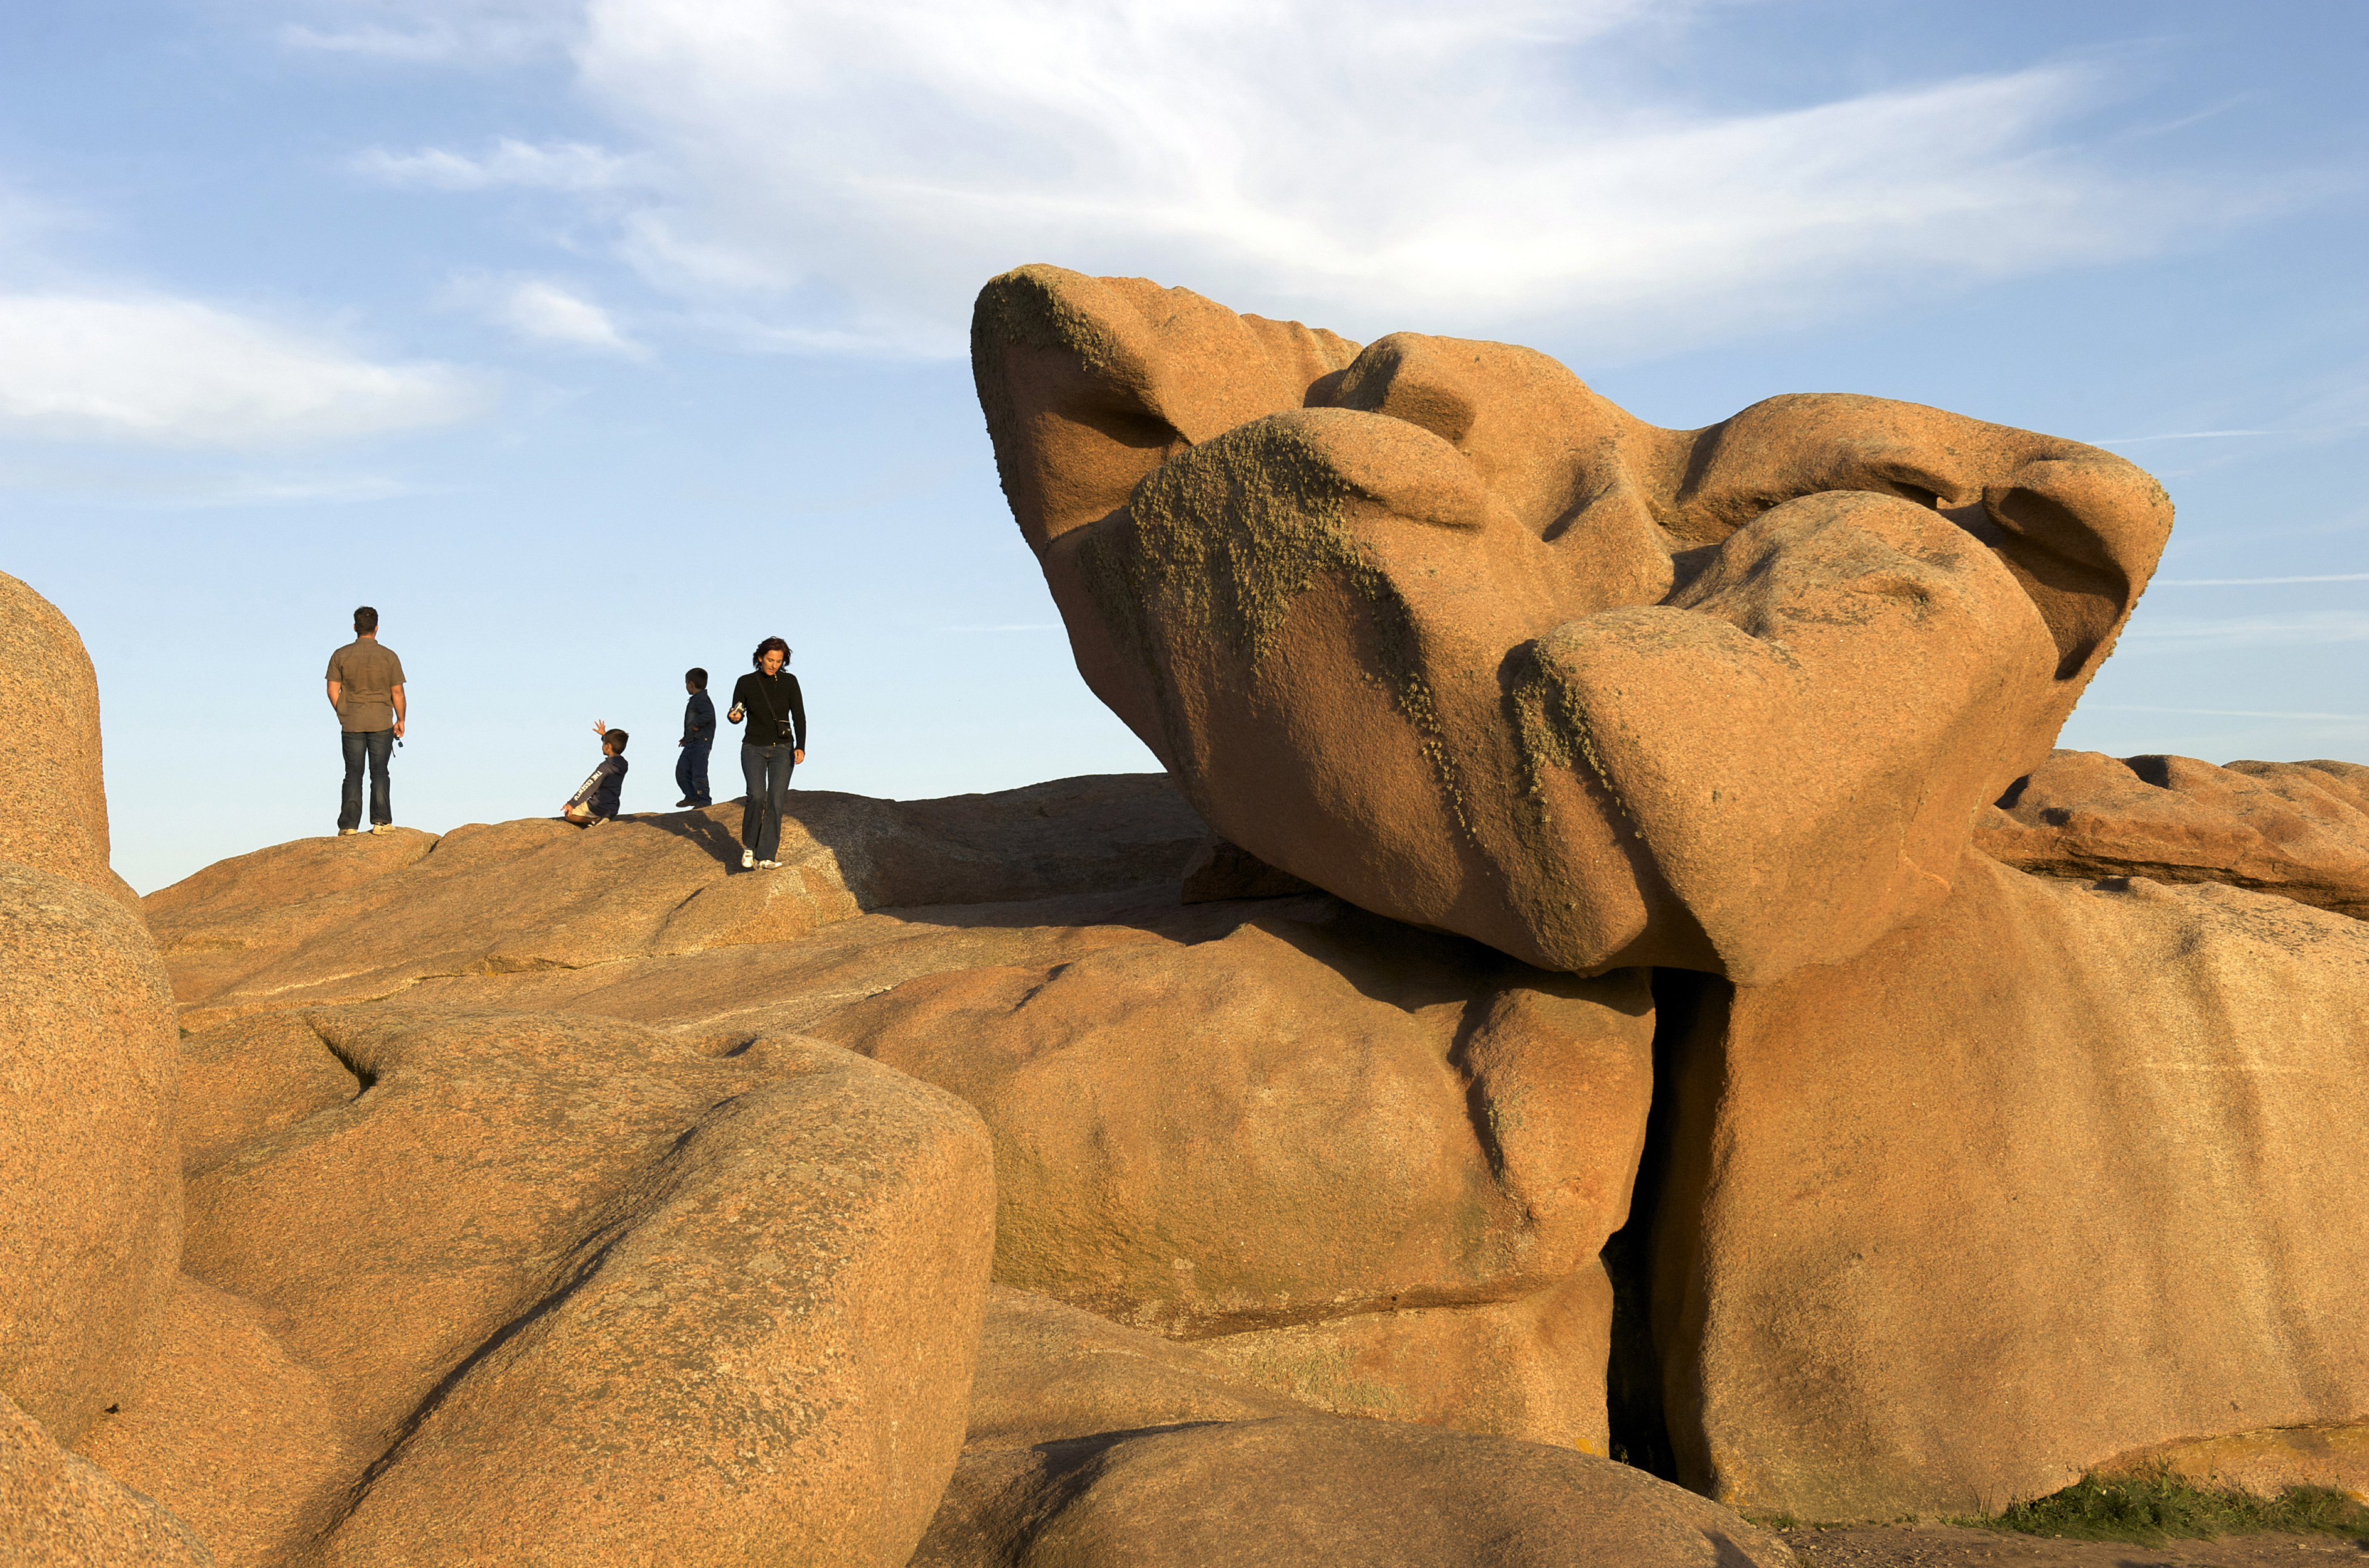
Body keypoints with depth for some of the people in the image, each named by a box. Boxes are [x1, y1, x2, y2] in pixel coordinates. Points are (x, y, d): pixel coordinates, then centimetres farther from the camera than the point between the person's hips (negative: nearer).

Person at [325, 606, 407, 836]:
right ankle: (381, 821, 1)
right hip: (382, 723, -1)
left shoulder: (341, 655, 0)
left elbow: (333, 690, 0)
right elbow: (397, 692, -2)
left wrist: (343, 715, 13)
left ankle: (348, 825, 3)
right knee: (379, 773, 5)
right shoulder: (389, 656, -3)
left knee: (353, 775, 5)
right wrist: (400, 720, 9)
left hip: (351, 724, 1)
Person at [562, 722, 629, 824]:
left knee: (568, 813, 8)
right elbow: (615, 747, 27)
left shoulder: (605, 767, -21)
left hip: (598, 808, -9)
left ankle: (596, 820, -9)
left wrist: (572, 803, -12)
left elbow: (589, 786, -18)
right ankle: (599, 821, 3)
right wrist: (604, 735, 38)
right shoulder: (623, 764, 2)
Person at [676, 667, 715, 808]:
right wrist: (687, 737, 25)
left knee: (698, 773, -7)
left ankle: (704, 801, 1)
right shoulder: (696, 700, 19)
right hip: (691, 744, 10)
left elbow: (709, 714, -32)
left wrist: (696, 725, -22)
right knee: (681, 770, 10)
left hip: (701, 743, -10)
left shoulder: (701, 700, -14)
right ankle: (692, 797, 21)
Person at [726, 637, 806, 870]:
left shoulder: (789, 682, -2)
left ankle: (766, 856, -9)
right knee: (757, 796, -21)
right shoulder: (746, 682, -2)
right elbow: (736, 714, 8)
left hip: (782, 749, 1)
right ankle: (749, 845, 1)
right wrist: (734, 717, -17)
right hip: (754, 748, -1)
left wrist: (800, 747, -17)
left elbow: (799, 717, -4)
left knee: (776, 801, -12)